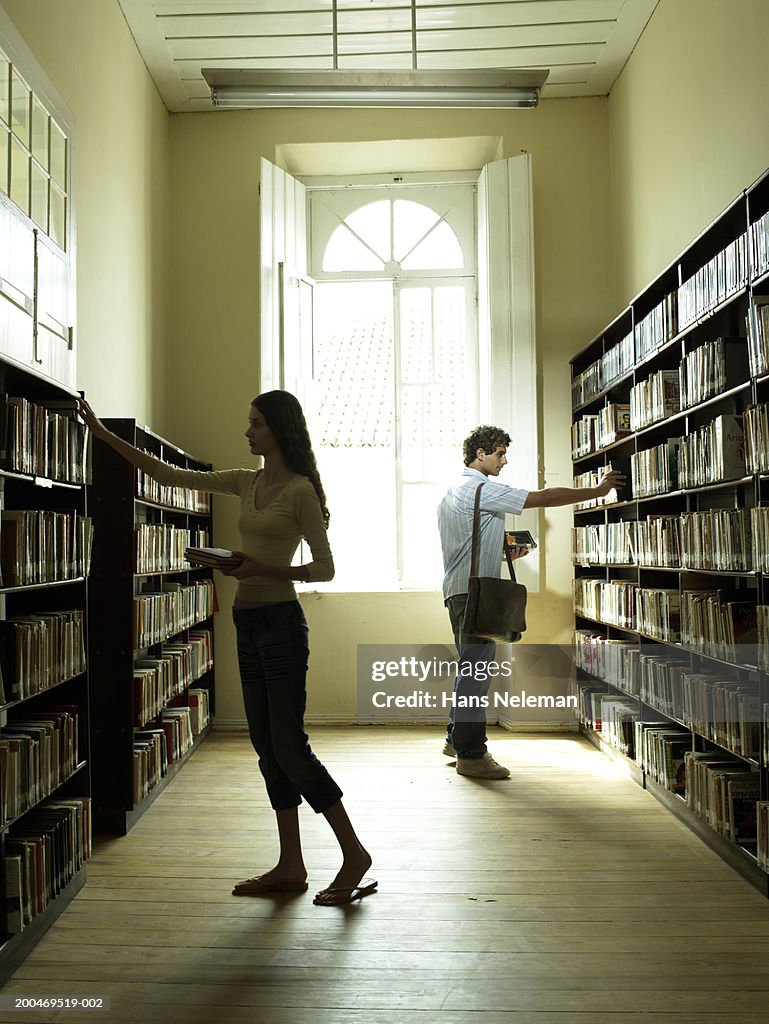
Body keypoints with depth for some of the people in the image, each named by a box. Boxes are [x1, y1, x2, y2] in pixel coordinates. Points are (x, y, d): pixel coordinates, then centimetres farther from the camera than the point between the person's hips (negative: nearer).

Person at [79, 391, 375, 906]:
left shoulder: (300, 490, -10)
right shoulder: (246, 482, 12)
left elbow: (325, 568, -10)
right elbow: (167, 474, 16)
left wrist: (264, 569, -21)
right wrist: (105, 434, 16)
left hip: (281, 622, -8)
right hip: (248, 623, 8)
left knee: (290, 746, -5)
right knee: (267, 747, 10)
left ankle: (354, 853, 9)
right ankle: (290, 866, 20)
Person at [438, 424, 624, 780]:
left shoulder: (453, 490, 19)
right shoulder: (483, 488, -12)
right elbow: (544, 498, -15)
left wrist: (503, 550, 15)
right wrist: (598, 490, -9)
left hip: (457, 590, 11)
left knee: (470, 669, 18)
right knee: (476, 672, -7)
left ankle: (456, 739, 26)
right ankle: (471, 754, -2)